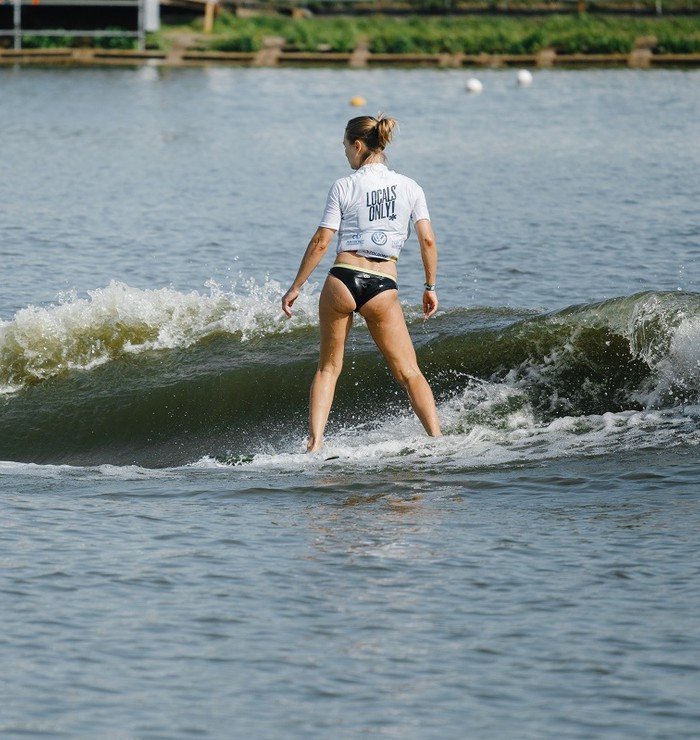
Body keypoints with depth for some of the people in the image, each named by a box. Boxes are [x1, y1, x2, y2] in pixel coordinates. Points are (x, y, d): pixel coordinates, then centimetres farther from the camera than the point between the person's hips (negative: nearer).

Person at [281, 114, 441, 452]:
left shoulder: (343, 187, -2)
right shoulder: (410, 187, 4)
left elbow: (321, 242, -3)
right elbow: (427, 240, -1)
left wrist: (295, 287, 3)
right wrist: (431, 287, 11)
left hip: (343, 280, -1)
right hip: (383, 288, 1)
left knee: (328, 366, 15)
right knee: (410, 373, 8)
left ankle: (315, 443, 4)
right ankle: (437, 439, -7)